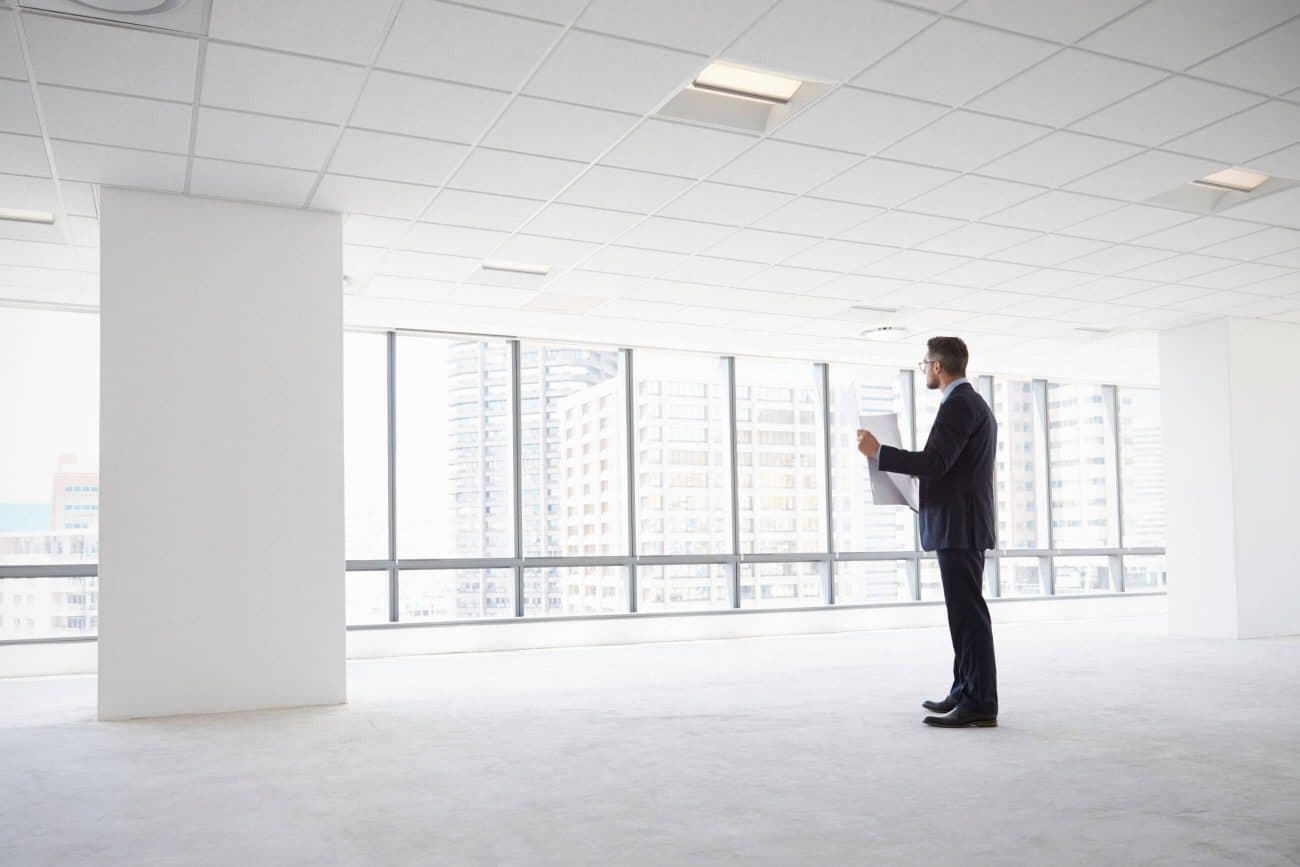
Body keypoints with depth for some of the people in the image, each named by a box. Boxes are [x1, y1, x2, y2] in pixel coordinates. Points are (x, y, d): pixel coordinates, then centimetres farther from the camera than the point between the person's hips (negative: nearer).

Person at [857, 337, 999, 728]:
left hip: (958, 527, -11)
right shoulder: (973, 403, 19)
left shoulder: (959, 404, -14)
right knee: (965, 613, 14)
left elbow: (934, 463, -23)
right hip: (964, 524, 11)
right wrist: (922, 479, 24)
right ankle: (966, 693, 21)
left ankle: (980, 704, -5)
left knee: (969, 614, -8)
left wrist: (877, 451, -19)